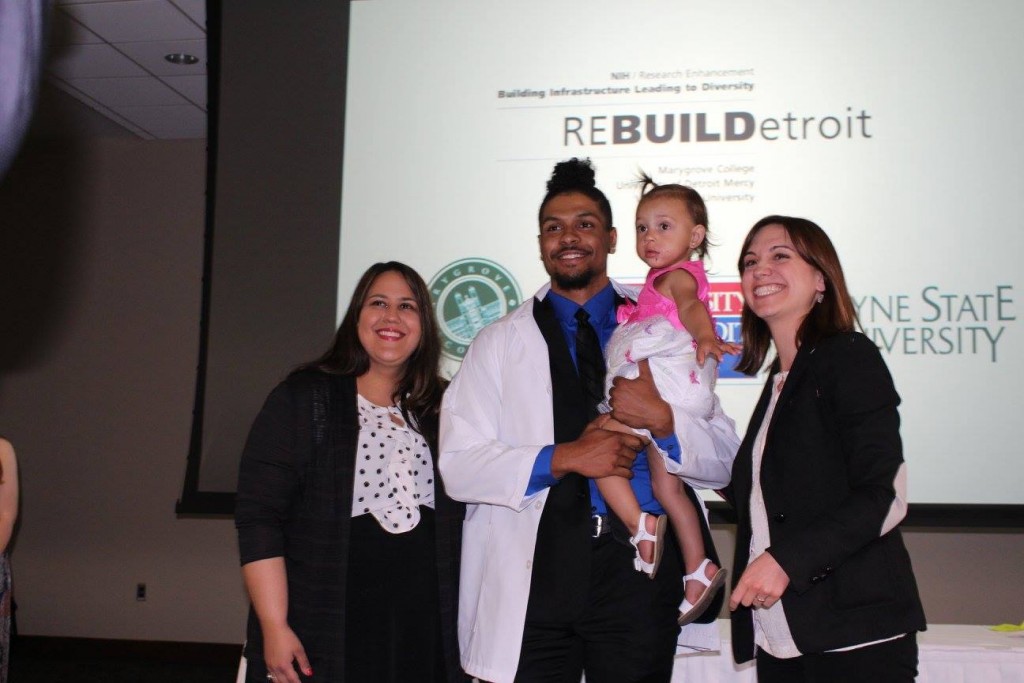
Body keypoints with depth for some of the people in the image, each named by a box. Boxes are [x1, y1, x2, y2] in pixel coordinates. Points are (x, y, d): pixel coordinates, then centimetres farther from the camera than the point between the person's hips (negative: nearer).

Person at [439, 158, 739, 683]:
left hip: (636, 567, 1)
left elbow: (725, 464, 5)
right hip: (532, 572, 0)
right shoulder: (499, 343, 9)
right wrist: (563, 458, -13)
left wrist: (662, 422, -14)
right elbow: (458, 466, -2)